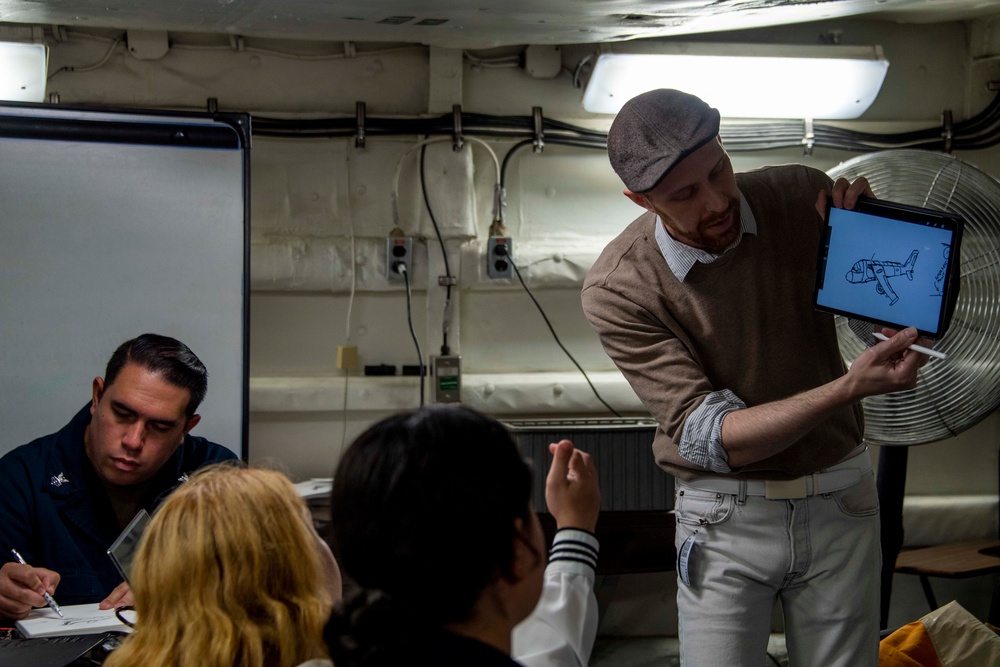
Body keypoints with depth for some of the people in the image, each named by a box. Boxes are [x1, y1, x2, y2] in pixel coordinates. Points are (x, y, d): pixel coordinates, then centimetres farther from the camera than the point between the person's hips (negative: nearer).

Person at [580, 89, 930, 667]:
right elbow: (709, 438, -23)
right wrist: (849, 386, -35)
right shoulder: (617, 291, -18)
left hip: (839, 502, 3)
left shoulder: (802, 196, -10)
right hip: (725, 518, -2)